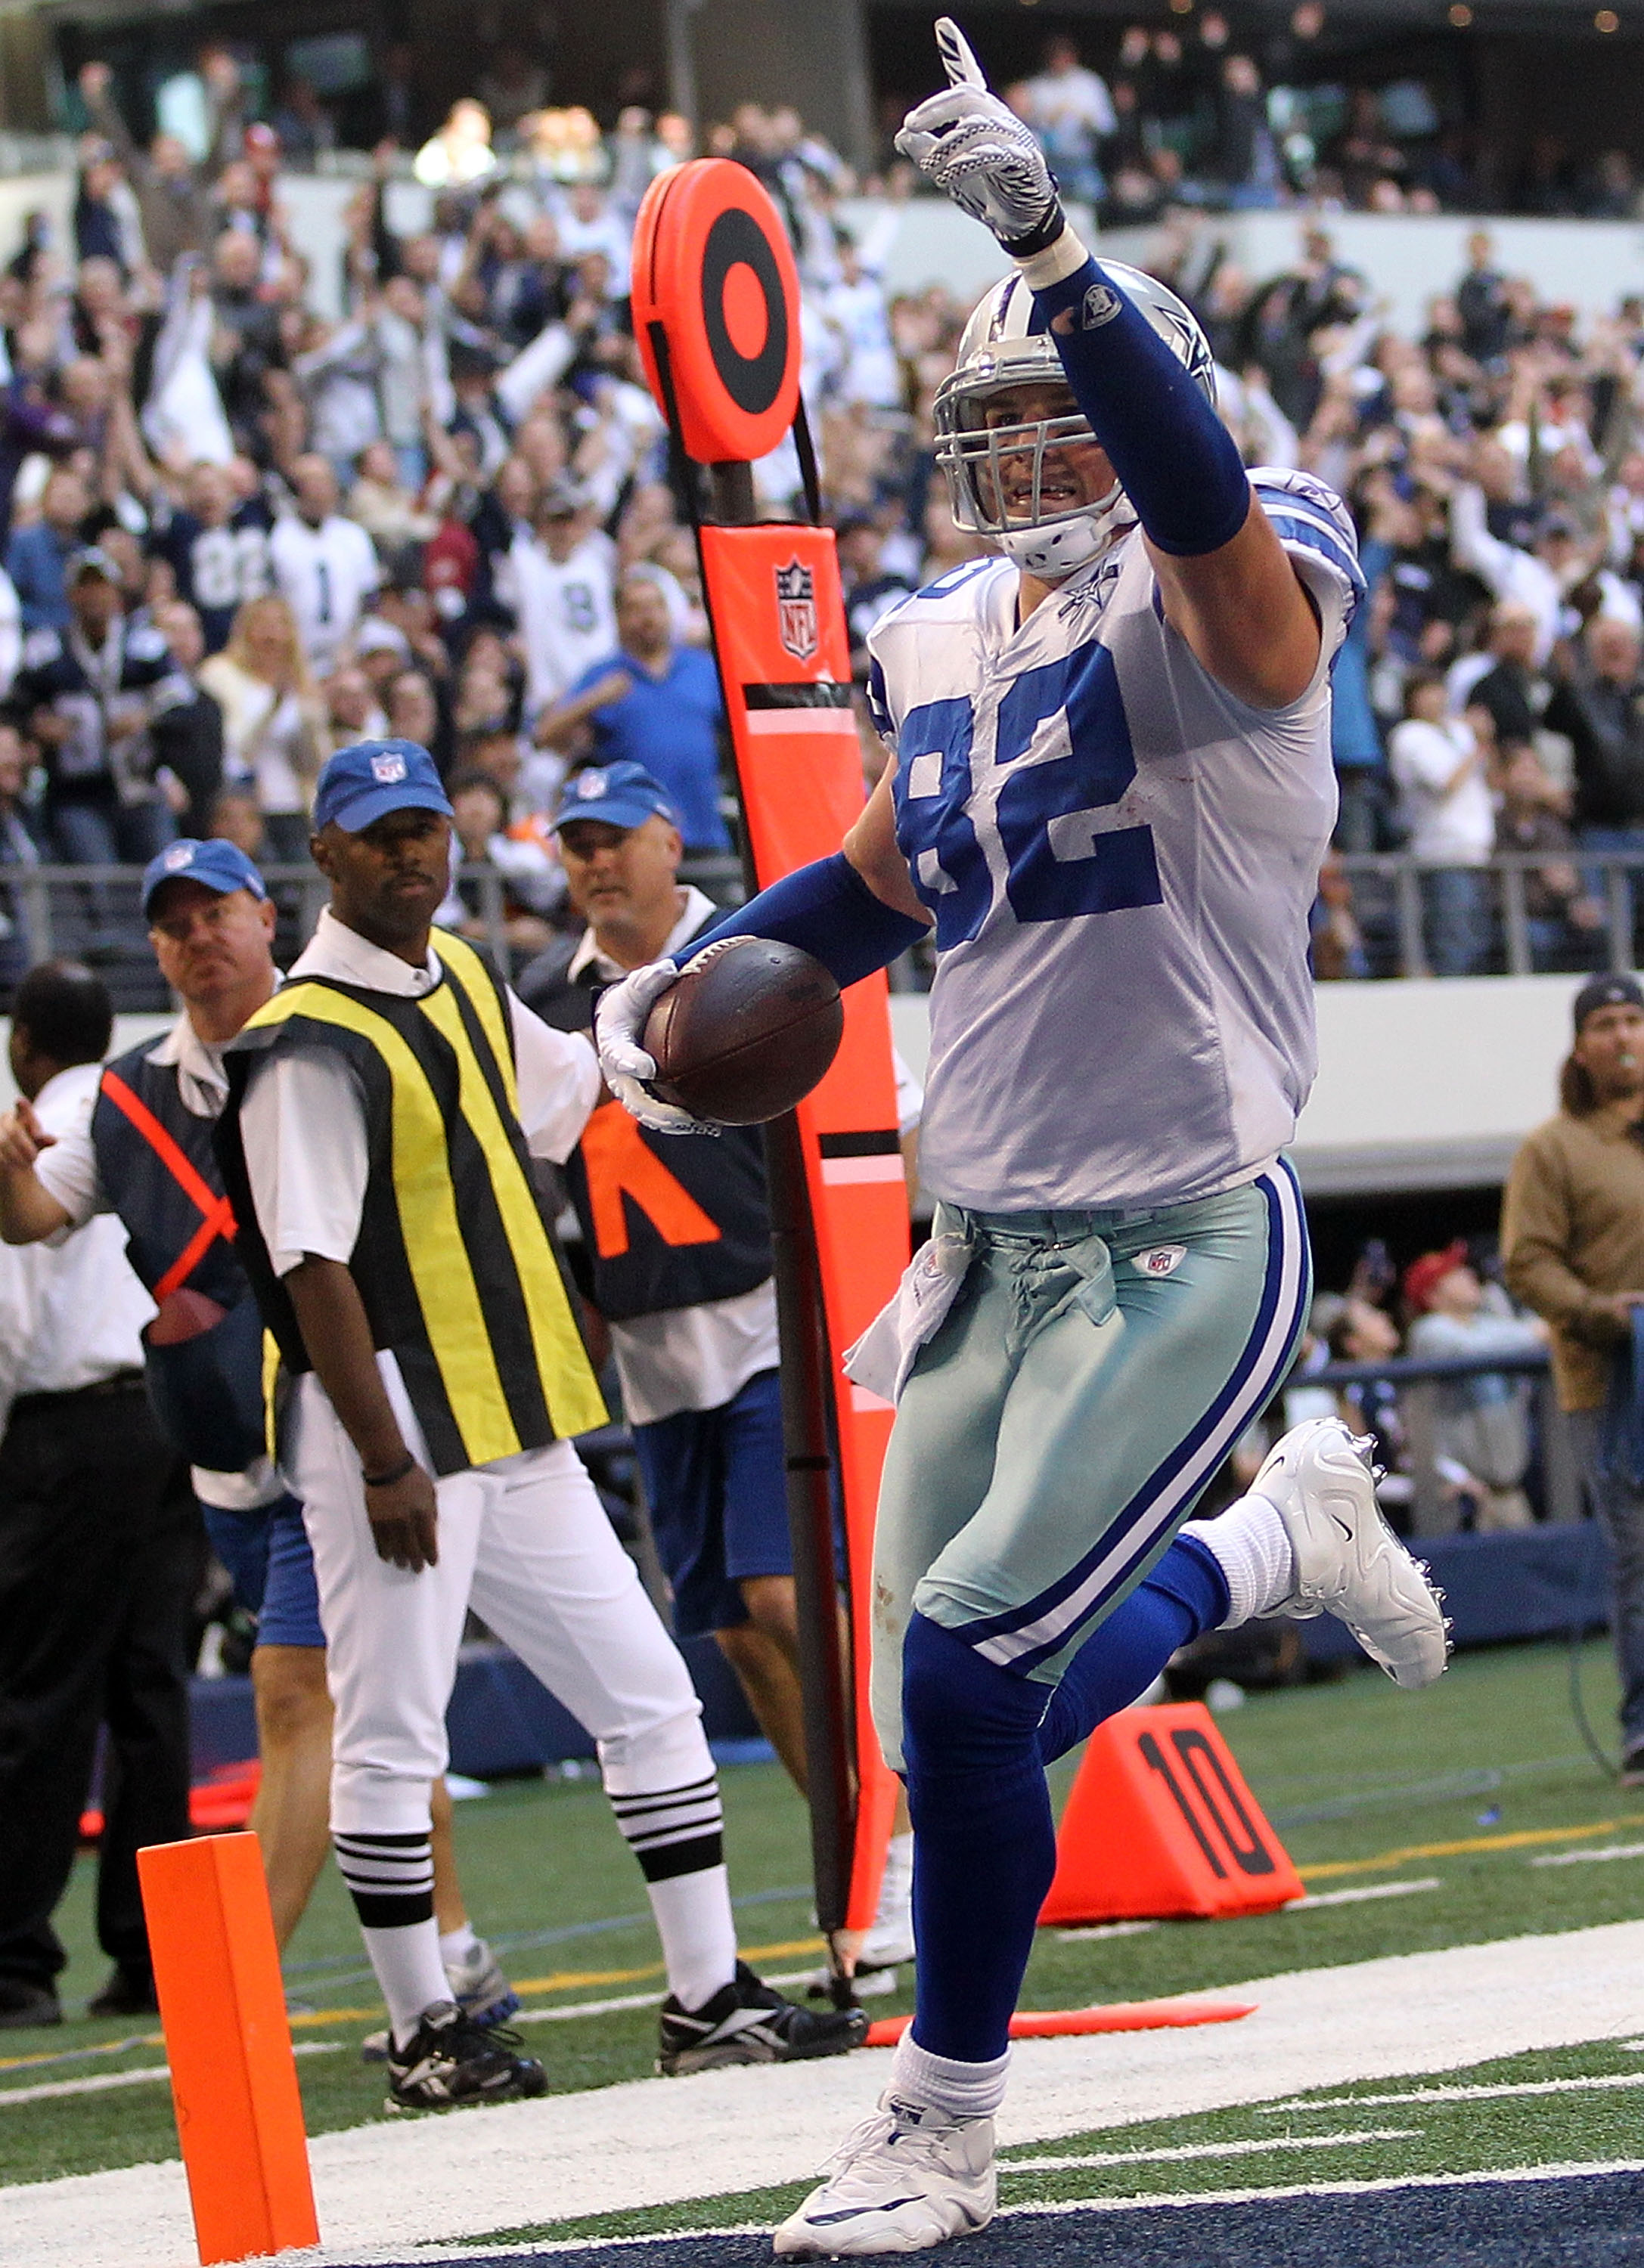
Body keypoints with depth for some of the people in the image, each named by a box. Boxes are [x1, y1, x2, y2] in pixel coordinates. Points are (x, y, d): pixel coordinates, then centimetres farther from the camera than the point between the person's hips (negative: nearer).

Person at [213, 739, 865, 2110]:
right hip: (392, 1433, -9)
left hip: (517, 1430, 9)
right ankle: (425, 2036, 7)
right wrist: (385, 1460, -22)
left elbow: (566, 1091, 31)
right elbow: (313, 1266, -19)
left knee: (649, 1698, 8)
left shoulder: (465, 981, 12)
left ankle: (709, 1999, 13)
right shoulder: (313, 1044, -15)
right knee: (392, 1740, -3)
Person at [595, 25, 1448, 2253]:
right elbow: (887, 876, 30)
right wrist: (690, 984, 17)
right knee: (956, 1709, 9)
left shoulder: (1230, 606, -10)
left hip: (1182, 1250, -7)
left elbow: (1202, 498, -35)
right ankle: (1276, 1532, 36)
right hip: (992, 1251, 8)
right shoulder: (953, 646, 11)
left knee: (976, 1676, -15)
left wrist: (1054, 247, -46)